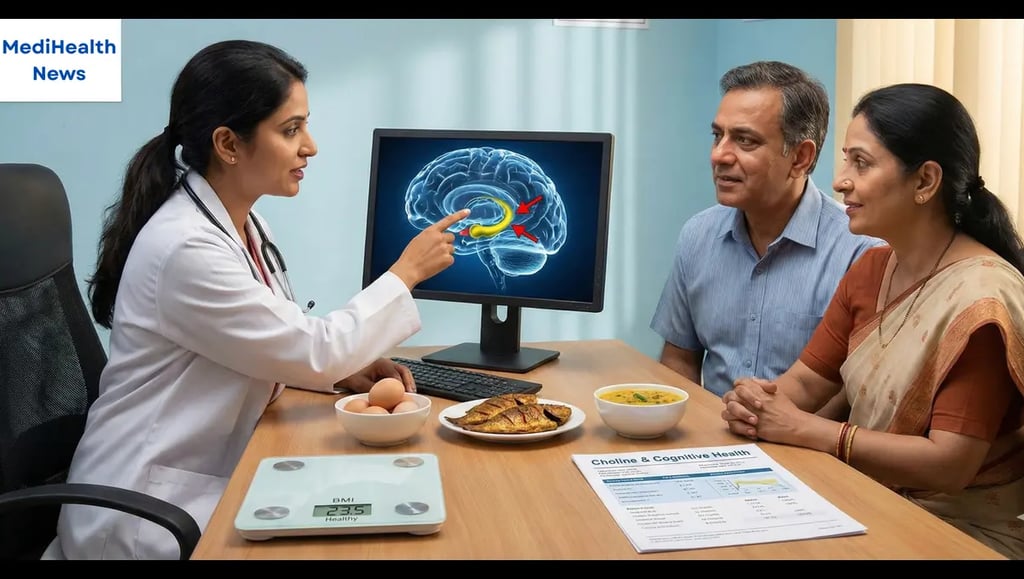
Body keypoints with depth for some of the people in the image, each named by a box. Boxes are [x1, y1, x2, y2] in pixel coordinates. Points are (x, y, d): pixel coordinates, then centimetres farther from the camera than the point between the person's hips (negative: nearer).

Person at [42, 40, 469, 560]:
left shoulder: (244, 224, 3)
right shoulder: (187, 248, -25)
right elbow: (312, 353, -19)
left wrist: (342, 371, -6)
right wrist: (406, 271, -10)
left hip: (217, 476, 8)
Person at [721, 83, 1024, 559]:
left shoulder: (979, 301, -21)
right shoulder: (871, 269, 2)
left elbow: (948, 465, -24)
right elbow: (804, 381, 4)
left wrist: (801, 428, -21)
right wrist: (758, 401, -18)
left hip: (961, 532, -6)